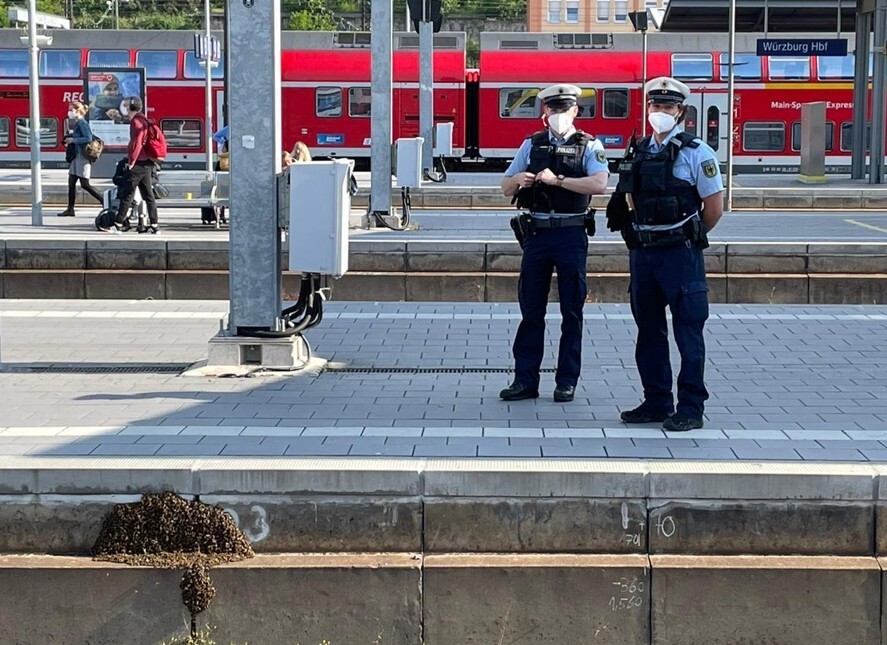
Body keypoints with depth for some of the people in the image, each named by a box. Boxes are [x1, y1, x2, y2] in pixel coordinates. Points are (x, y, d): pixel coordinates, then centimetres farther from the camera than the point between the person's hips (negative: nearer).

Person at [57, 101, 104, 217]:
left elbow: (88, 138, -23)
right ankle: (70, 209, 10)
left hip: (83, 157, -10)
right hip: (76, 156, 10)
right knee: (71, 183, 7)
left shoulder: (82, 123, -14)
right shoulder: (77, 123, 14)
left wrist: (73, 140, -17)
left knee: (85, 185, -8)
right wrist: (69, 139, 9)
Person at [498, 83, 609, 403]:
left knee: (571, 311, 3)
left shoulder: (589, 146, 1)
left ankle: (567, 381, 10)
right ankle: (525, 380, 10)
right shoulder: (531, 145, 11)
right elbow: (506, 188, 11)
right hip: (536, 233, 3)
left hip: (571, 236, -3)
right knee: (530, 310, 5)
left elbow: (598, 184, -16)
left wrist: (557, 180, -20)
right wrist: (518, 180, -11)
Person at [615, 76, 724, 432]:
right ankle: (656, 402, 21)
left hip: (680, 253, -6)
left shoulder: (696, 152, -6)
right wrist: (642, 233, 10)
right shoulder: (640, 152, 11)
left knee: (687, 332, -2)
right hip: (642, 252, 7)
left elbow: (714, 207, -5)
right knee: (649, 330, 11)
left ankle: (691, 409, 2)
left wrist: (688, 236, 5)